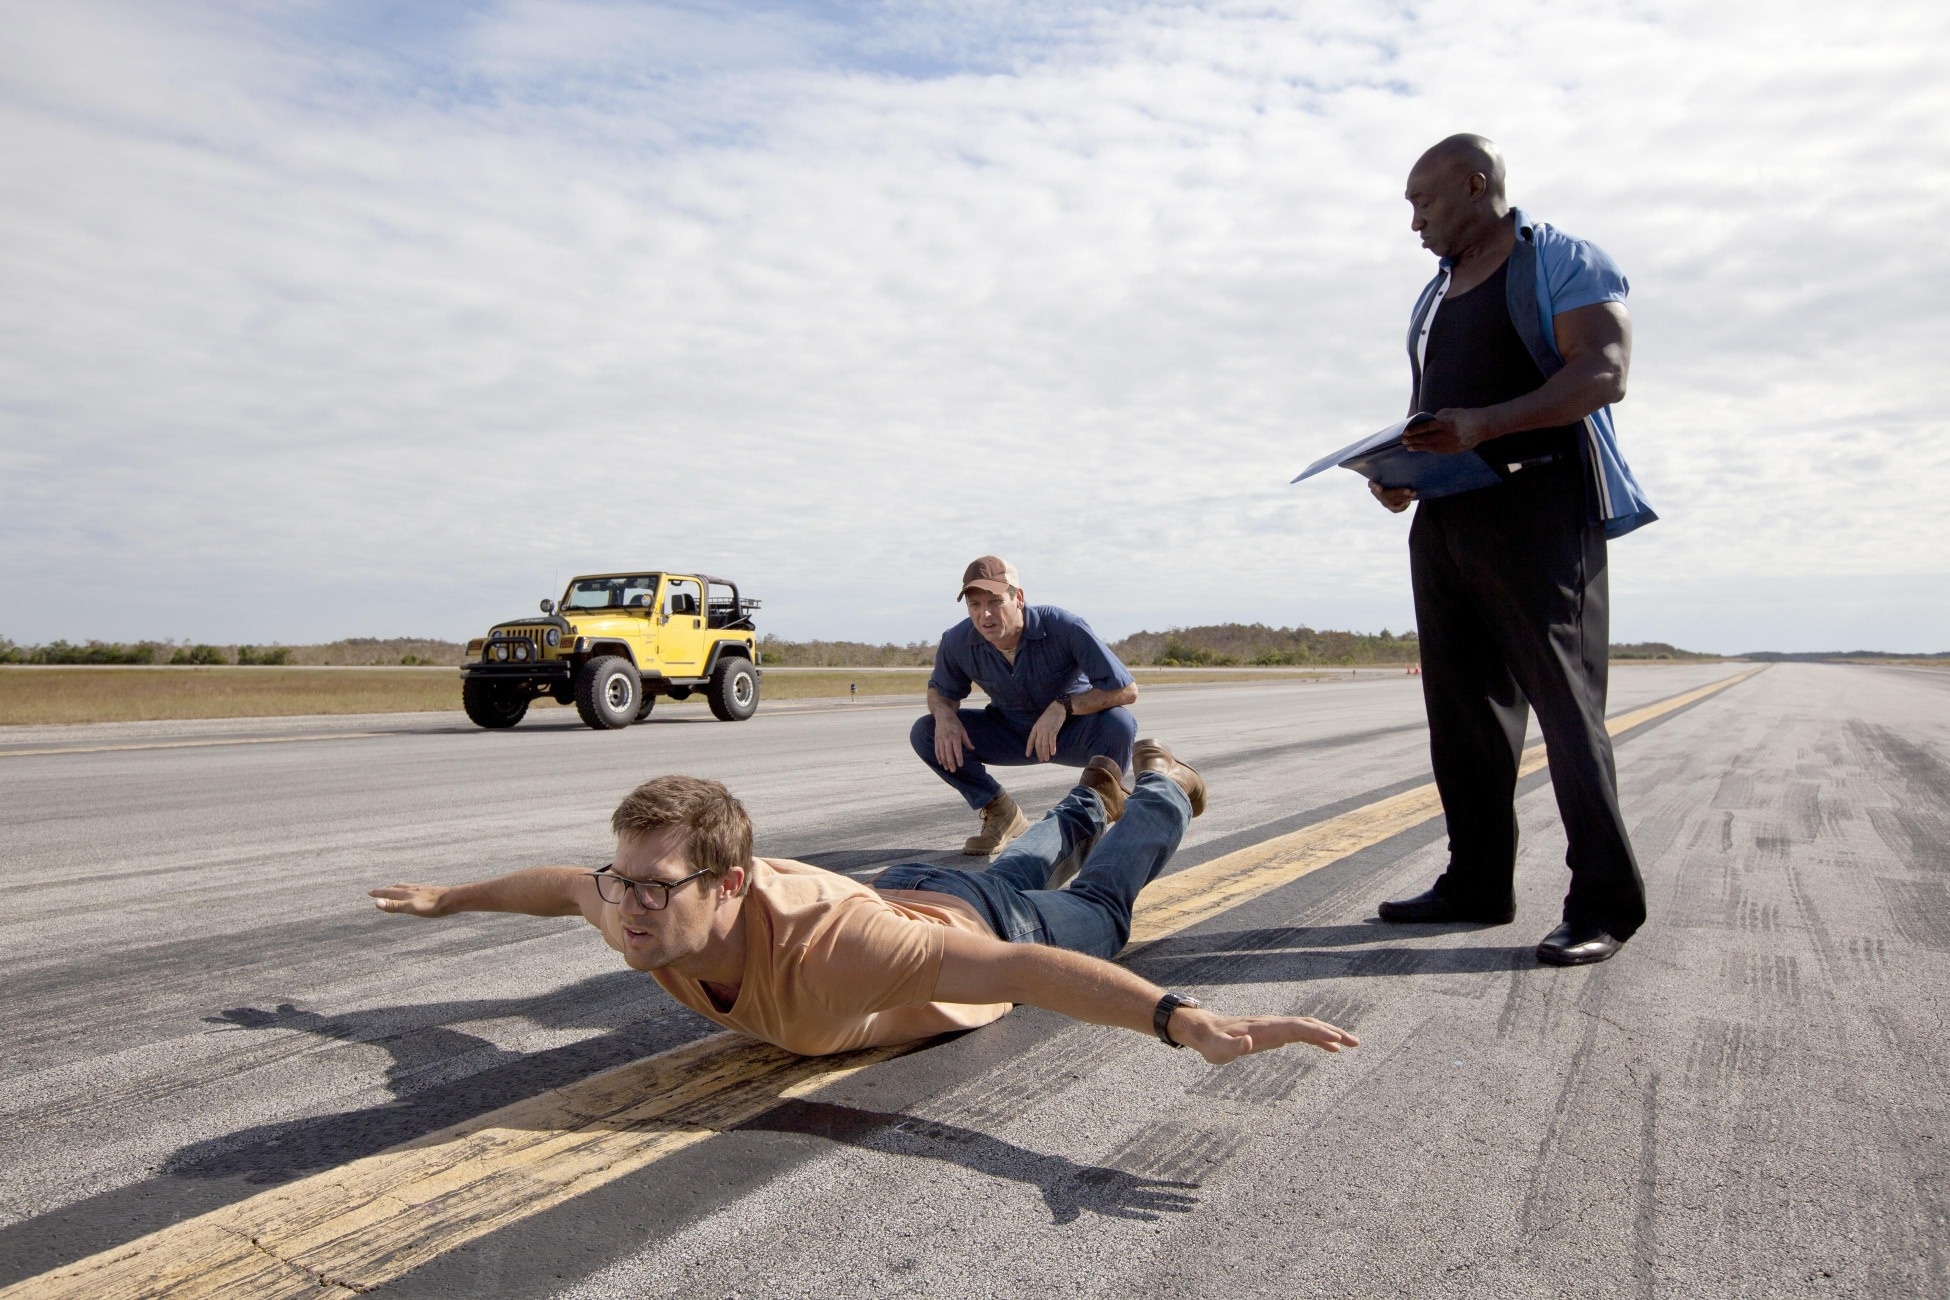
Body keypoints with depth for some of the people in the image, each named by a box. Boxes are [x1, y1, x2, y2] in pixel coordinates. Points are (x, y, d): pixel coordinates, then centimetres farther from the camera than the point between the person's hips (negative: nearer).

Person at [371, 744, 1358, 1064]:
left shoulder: (824, 941, -51)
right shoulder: (643, 910, -31)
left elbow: (1026, 968, -58)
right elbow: (561, 884, -8)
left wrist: (1186, 1022, -70)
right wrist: (451, 897, 10)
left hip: (986, 930, -5)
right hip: (905, 894, 5)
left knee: (1098, 908, 28)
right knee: (1013, 869, 37)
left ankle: (1162, 788, 55)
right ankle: (1088, 803, 67)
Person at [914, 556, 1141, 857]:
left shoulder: (1064, 628, -30)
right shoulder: (957, 642, -18)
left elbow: (1127, 689, -29)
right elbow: (940, 689, 4)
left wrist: (1062, 707, -39)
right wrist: (944, 714, -20)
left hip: (1072, 731, -3)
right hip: (1010, 732, 3)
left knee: (1118, 724, -37)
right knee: (925, 732, -15)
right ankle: (1003, 815, 1)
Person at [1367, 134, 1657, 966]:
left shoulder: (1562, 263, 1)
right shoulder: (1437, 292, 24)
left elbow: (1603, 371, -13)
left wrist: (1486, 424, -27)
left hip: (1537, 507, -8)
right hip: (1443, 517, 8)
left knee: (1565, 703, -8)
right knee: (1462, 709, 6)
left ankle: (1605, 901, -1)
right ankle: (1477, 882, 15)